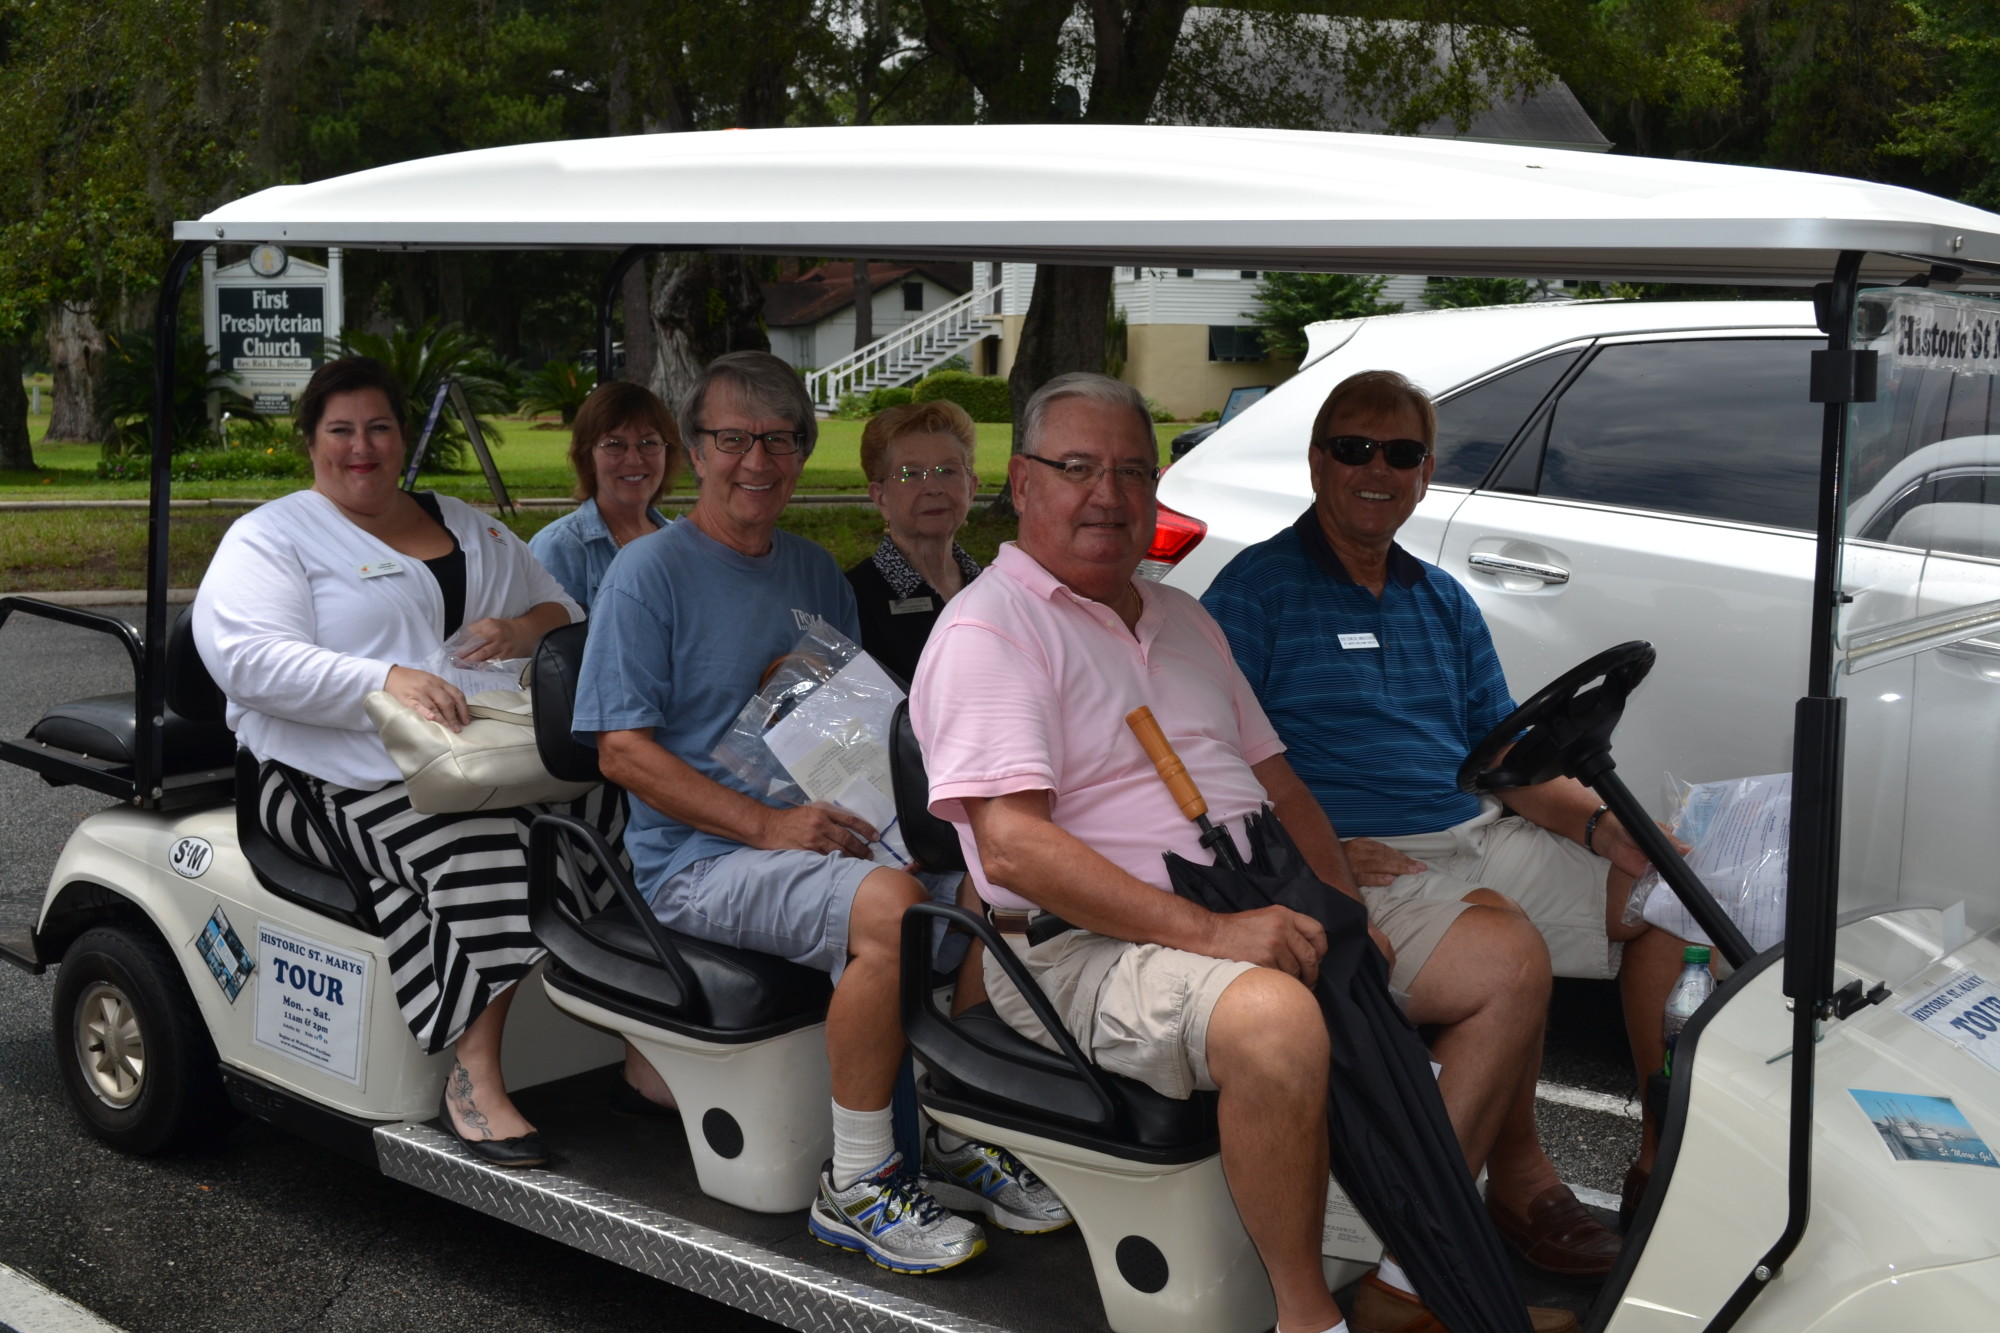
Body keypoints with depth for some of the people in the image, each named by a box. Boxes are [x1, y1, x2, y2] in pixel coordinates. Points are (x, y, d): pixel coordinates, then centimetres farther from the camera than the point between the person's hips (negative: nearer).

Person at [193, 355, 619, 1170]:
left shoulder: (467, 527, 25)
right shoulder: (272, 537, 6)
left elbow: (564, 609, 24)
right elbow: (249, 659, -12)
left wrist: (525, 629, -2)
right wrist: (386, 681, -26)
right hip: (347, 783, -5)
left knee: (616, 814, -20)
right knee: (479, 853, -34)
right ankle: (472, 1077, -27)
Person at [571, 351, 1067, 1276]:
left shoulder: (816, 573, 18)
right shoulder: (650, 571, -3)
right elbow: (621, 749, -9)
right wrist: (768, 825, -19)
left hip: (824, 832, 6)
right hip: (699, 858, -6)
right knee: (887, 905, -32)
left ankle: (963, 1130, -1)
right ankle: (855, 1182, -20)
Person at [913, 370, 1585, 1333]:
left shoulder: (1182, 620, 21)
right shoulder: (990, 628, -7)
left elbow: (1277, 781, 22)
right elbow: (1012, 846, -19)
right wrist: (1207, 932, -24)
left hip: (1261, 923, 9)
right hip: (1089, 952, -8)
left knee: (1508, 955, 1)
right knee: (1273, 1017, -38)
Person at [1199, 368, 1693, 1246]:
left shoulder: (1443, 601, 19)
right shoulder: (1255, 590, -2)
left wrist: (1604, 826, -4)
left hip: (1481, 838, 7)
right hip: (1362, 869, -7)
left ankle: (1668, 1164, 3)